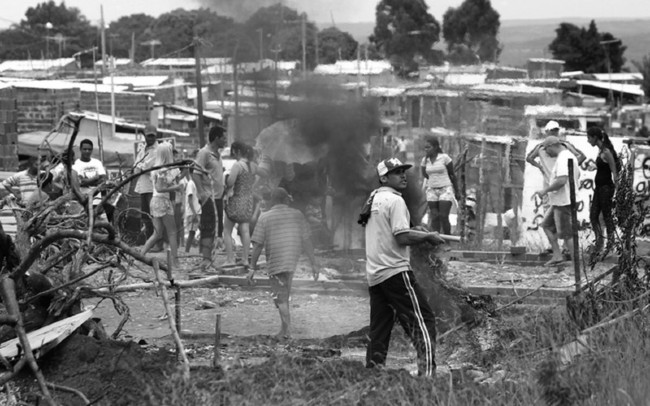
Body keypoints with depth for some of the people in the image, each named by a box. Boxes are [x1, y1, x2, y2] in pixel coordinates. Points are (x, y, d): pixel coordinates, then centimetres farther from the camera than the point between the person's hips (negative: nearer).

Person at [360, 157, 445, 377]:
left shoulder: (373, 199, 17)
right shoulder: (395, 200, -11)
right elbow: (402, 237, -19)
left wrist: (418, 233, 20)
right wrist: (428, 236, -6)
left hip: (373, 274, 9)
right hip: (395, 271, -9)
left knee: (379, 327, 13)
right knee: (423, 319, -9)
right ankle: (426, 371, -18)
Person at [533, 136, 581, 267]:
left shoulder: (563, 159, -20)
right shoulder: (569, 156, 14)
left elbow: (562, 180, -30)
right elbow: (577, 175, 26)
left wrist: (545, 191, -19)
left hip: (564, 202, -11)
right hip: (559, 201, 11)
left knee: (565, 234, -6)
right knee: (547, 224, 16)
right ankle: (557, 255, 15)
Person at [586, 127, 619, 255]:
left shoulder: (606, 152, -17)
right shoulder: (600, 151, 10)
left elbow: (614, 172, -17)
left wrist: (616, 191, -18)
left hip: (606, 187, -9)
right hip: (599, 187, 9)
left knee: (607, 216, -1)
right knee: (593, 216, 8)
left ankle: (610, 245, 6)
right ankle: (599, 241, 15)